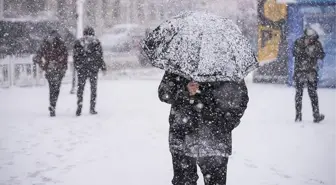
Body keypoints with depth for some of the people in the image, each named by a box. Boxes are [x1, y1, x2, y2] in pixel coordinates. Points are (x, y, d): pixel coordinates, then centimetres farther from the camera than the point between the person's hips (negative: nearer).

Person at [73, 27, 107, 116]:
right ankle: (92, 108, 7)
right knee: (93, 88, 8)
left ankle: (79, 107, -9)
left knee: (80, 88, 5)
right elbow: (100, 56, -1)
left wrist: (77, 67, 15)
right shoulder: (96, 42, 0)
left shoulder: (78, 42, 6)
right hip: (93, 68, -1)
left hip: (81, 69, 1)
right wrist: (103, 67, 4)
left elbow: (75, 57, 6)